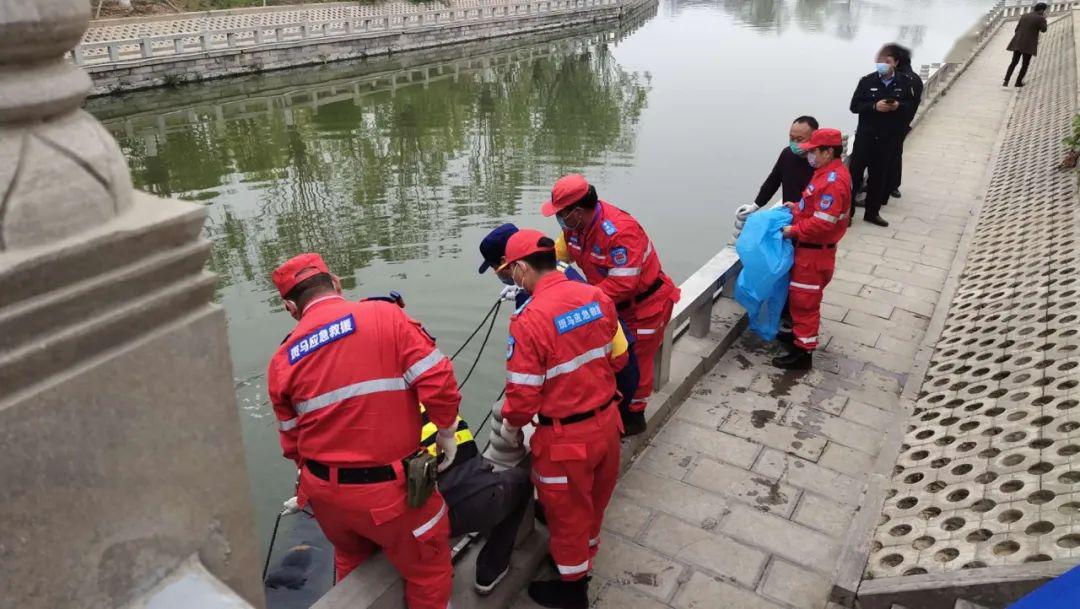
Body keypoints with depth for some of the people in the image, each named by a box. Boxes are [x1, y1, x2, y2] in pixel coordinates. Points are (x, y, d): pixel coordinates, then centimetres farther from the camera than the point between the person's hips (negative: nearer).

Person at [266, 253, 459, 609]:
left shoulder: (282, 359, 0)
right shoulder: (385, 316, -11)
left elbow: (292, 440, 8)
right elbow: (438, 383, -16)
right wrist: (447, 432, 1)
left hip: (324, 491, 5)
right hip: (389, 488, -4)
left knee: (352, 562, 32)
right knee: (428, 570, 19)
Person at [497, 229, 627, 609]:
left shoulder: (529, 320, -25)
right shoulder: (598, 297, -5)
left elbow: (523, 393, -20)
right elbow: (618, 357, 6)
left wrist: (510, 428, 0)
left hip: (566, 436, -6)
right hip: (607, 421, 6)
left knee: (567, 512, 18)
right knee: (594, 501, 28)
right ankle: (583, 560, 53)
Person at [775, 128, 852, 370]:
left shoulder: (833, 181, -24)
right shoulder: (829, 173, 8)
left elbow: (823, 222, -28)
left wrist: (794, 231, -19)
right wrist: (797, 207, 7)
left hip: (815, 251, -10)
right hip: (809, 248, 10)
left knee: (804, 300, -3)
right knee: (800, 296, 22)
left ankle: (803, 352, 5)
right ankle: (801, 334, 38)